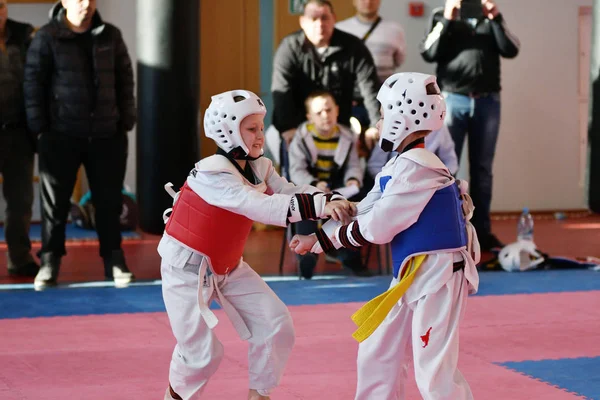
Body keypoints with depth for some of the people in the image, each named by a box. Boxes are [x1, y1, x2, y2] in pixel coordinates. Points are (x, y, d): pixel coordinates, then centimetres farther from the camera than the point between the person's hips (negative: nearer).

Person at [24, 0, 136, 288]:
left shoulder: (110, 36, 5)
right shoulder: (47, 38, -5)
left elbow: (125, 79, 10)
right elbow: (33, 83, -4)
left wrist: (126, 122, 5)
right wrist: (39, 129, -7)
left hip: (106, 134, 3)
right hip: (61, 135, -2)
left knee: (109, 200, 6)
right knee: (55, 201, 3)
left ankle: (114, 259, 16)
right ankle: (50, 261, 14)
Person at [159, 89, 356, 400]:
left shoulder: (259, 167, -2)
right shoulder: (211, 174, -28)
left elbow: (290, 193, -14)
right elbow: (264, 207, -39)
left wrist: (334, 203, -33)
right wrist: (320, 206, -46)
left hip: (228, 266, 8)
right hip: (188, 268, -8)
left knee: (276, 325, 0)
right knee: (202, 351, -6)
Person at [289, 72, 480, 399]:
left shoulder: (417, 167, -21)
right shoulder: (398, 166, 9)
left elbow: (375, 227, -20)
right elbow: (364, 214, 10)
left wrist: (321, 238, -6)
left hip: (438, 274, -10)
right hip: (411, 275, 10)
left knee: (434, 373, -8)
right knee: (378, 355, 16)